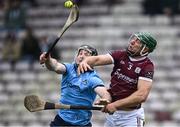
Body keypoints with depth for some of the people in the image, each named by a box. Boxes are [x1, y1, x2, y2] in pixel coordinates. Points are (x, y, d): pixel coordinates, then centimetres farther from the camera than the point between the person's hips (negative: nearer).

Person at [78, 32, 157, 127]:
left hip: (130, 118, -5)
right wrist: (85, 62, -32)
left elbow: (142, 96, -21)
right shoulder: (121, 55, 4)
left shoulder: (147, 66, -11)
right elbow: (97, 59, -8)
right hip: (111, 114, 5)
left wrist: (116, 105, -24)